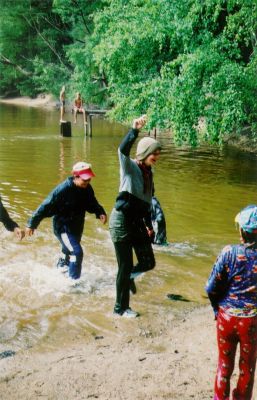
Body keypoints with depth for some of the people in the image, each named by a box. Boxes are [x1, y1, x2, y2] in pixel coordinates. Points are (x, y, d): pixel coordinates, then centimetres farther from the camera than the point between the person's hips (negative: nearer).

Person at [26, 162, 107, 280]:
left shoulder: (87, 189, -9)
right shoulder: (63, 189, -28)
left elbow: (92, 204, 8)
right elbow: (46, 206, -23)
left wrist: (100, 213, -13)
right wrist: (32, 224, -19)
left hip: (77, 227, 7)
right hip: (63, 227, -7)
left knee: (69, 250, 27)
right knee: (77, 252, -20)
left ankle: (61, 266, 55)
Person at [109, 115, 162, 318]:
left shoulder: (149, 172, 10)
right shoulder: (130, 167, -11)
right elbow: (123, 150, -33)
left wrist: (149, 224, 21)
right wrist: (135, 130, -45)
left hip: (138, 222, 7)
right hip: (122, 221, -7)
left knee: (148, 263, 6)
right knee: (125, 266, 1)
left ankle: (129, 276, 38)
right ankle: (121, 308, 17)